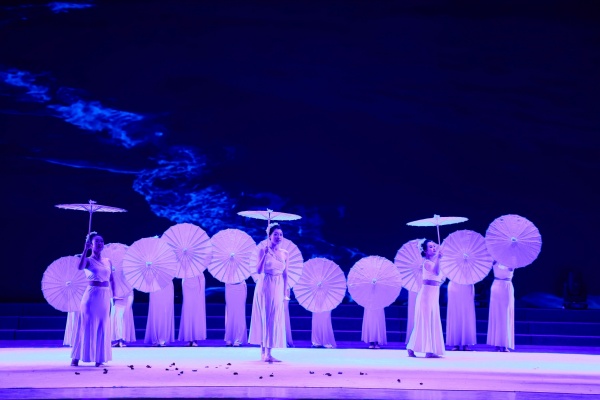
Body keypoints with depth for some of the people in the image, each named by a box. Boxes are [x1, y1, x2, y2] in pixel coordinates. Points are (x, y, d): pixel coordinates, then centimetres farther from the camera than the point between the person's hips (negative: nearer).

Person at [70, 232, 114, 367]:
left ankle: (99, 358, 12)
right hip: (92, 295, -5)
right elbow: (80, 267, -26)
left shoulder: (108, 261, 11)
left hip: (105, 296, 5)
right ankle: (76, 357, 4)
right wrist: (86, 248, -26)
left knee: (103, 327, 6)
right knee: (87, 326, -4)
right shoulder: (88, 260, -3)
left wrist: (113, 296, 7)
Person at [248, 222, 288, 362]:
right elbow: (258, 270, -15)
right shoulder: (263, 250, -5)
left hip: (278, 289, 5)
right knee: (265, 317, -3)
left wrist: (285, 292, 6)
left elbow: (285, 275, 10)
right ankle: (264, 352, 0)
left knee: (275, 319, 4)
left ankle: (267, 352, 10)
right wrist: (265, 253, -19)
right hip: (265, 287, -5)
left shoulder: (284, 253, 8)